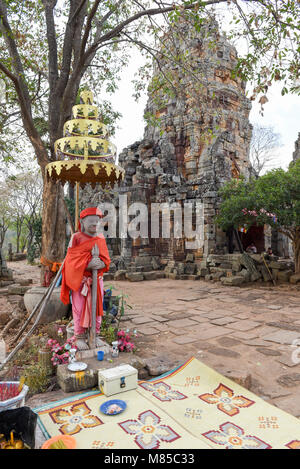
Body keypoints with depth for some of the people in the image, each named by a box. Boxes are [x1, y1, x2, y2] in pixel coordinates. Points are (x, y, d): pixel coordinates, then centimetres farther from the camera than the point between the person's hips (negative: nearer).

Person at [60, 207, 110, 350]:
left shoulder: (101, 239, 5)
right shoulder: (76, 238, -6)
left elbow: (106, 259, 4)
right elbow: (72, 260, -12)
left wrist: (101, 264, -19)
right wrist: (88, 264, -27)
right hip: (80, 280, -4)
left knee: (96, 307, 11)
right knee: (79, 309, 3)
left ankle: (95, 335, 26)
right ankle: (80, 337, 19)